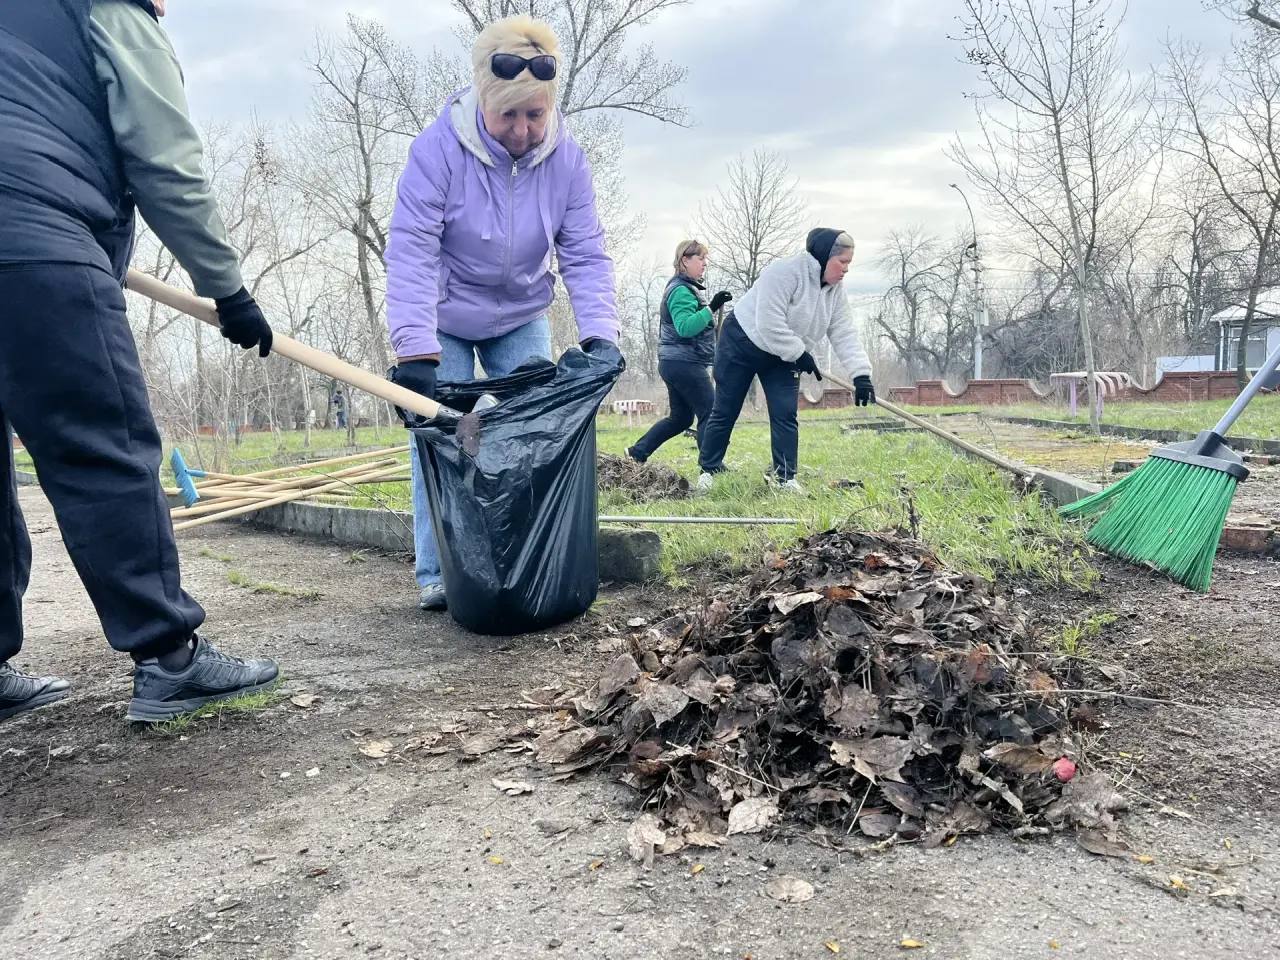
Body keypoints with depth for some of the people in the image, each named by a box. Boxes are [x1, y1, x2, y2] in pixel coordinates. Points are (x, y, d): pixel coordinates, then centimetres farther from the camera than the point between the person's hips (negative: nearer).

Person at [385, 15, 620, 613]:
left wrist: (599, 334, -28)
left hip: (521, 321, 3)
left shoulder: (566, 160, -14)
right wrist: (415, 351, -39)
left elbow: (585, 255, -13)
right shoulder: (439, 148, -24)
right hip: (444, 321, -2)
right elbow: (411, 250, -29)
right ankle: (436, 575, 4)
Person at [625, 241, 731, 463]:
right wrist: (712, 308, -33)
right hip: (685, 364, -11)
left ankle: (637, 452, 16)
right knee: (711, 413, -8)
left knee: (680, 418, 15)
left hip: (675, 364, 11)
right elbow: (685, 327, -27)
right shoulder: (681, 290, -14)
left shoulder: (683, 288, 19)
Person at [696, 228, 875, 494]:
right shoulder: (785, 272, -28)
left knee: (785, 415, -5)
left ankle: (785, 477, 1)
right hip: (742, 343, -6)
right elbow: (769, 325, -33)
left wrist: (861, 374, -19)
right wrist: (800, 354, -25)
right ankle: (708, 470, 15)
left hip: (782, 356, 6)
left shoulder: (835, 288, -5)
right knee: (725, 411, 2)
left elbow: (844, 333, -8)